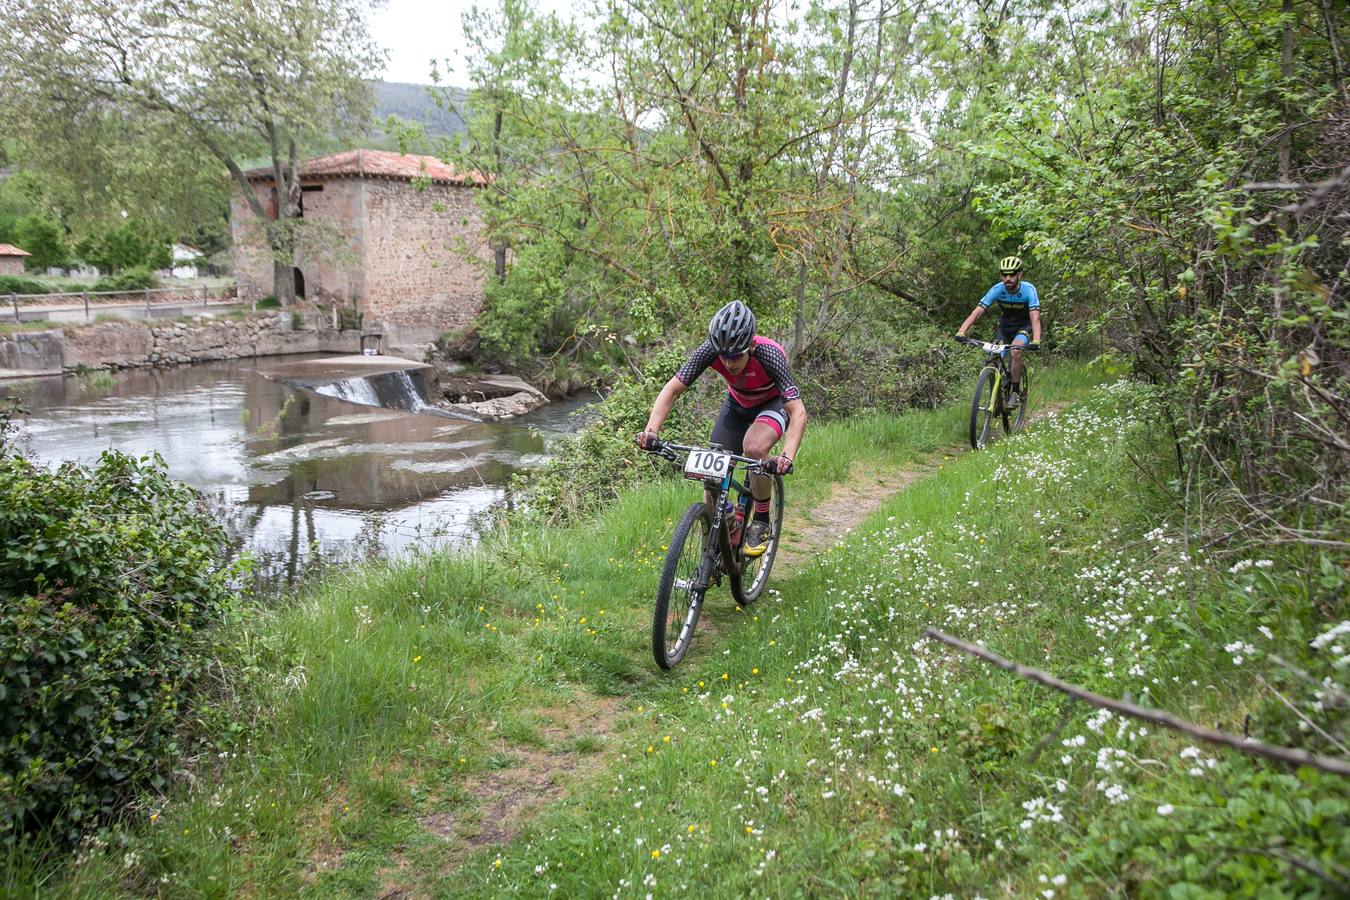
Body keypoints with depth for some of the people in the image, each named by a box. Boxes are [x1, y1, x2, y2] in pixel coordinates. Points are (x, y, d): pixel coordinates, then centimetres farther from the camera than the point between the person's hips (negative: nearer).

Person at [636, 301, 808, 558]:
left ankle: (762, 522, -13)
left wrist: (787, 456, -57)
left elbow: (798, 413, -41)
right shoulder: (710, 350, -29)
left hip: (774, 404, -4)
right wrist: (651, 430, -39)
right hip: (738, 404, 4)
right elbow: (672, 389, -24)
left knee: (754, 447, -35)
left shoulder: (769, 355, -37)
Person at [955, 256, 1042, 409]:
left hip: (1024, 327, -3)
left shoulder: (1028, 289, -26)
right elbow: (977, 311, -29)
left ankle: (1016, 392, -17)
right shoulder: (997, 289, -21)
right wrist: (961, 331, -45)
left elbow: (1035, 317, -35)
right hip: (1005, 326, 3)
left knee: (1016, 350, -32)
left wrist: (1036, 340, -53)